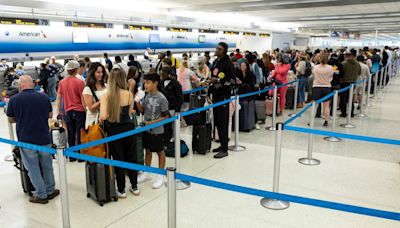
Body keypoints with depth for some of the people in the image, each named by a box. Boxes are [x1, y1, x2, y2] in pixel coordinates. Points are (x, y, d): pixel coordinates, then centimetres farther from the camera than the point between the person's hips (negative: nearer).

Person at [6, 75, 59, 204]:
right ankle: (50, 191, 28)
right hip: (44, 139, 2)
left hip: (26, 140, -2)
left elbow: (11, 120, 5)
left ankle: (41, 195, 17)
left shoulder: (14, 100, -9)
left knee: (33, 169, 10)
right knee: (47, 166, 17)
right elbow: (50, 115, 11)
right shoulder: (44, 97, -3)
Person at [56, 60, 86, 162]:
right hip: (79, 111, -4)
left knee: (71, 134, 11)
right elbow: (83, 99, -10)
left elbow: (58, 98, 7)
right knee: (80, 133, 4)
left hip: (68, 111, 4)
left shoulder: (62, 82, 3)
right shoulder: (79, 82, -10)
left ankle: (72, 156, 18)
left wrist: (59, 112, 15)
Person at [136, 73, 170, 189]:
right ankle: (146, 173, 34)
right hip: (146, 129, 6)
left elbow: (166, 116, -14)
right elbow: (142, 110, 9)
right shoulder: (147, 96, 1)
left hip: (157, 131, -6)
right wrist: (137, 102, -8)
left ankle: (161, 176, 22)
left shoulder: (161, 99, -17)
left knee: (160, 152, 9)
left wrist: (151, 123, -19)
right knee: (147, 150, 19)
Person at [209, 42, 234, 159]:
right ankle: (222, 144, 23)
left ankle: (224, 149, -3)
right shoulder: (215, 62, 15)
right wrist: (210, 91, 19)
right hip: (216, 94, 8)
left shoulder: (228, 63, -9)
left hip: (224, 94, -8)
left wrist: (218, 80, -18)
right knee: (217, 121, 11)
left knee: (223, 121, -8)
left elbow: (232, 79, -14)